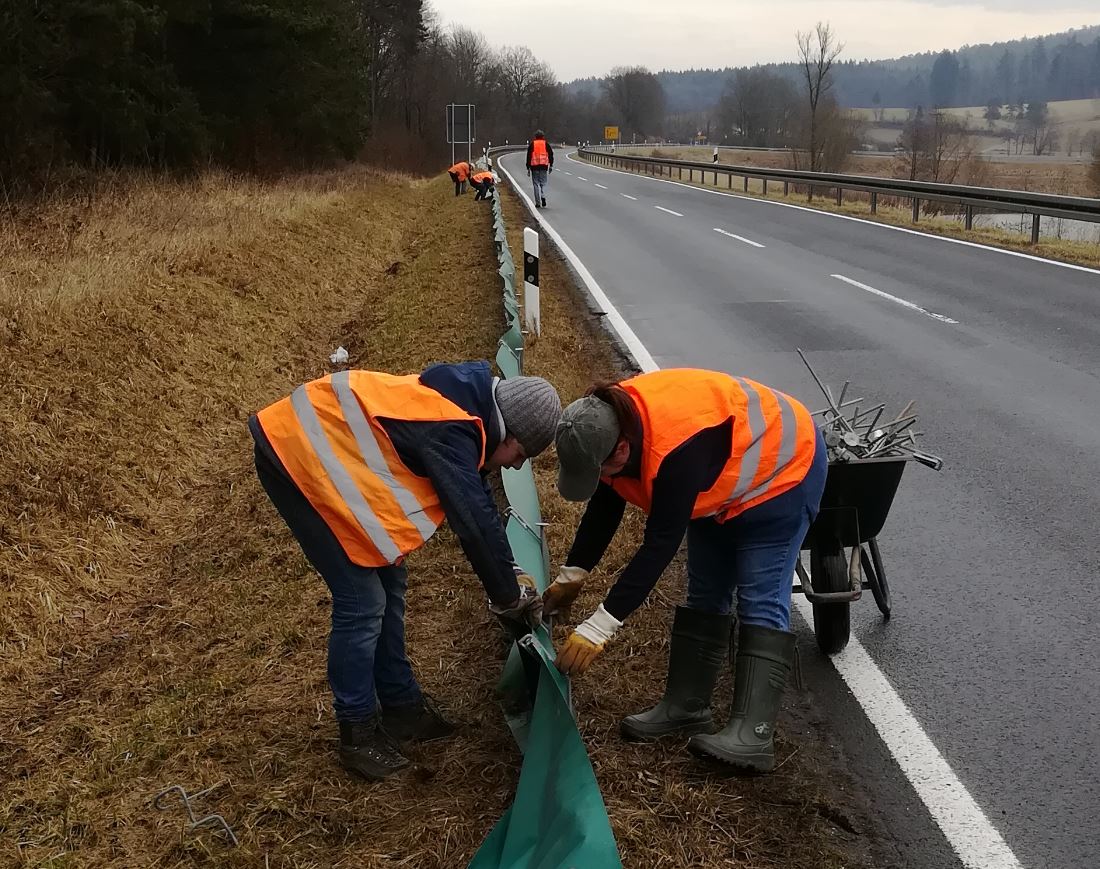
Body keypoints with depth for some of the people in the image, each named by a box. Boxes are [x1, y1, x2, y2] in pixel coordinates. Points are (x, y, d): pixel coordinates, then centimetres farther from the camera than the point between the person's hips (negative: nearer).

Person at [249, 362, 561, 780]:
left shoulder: (464, 409, 5)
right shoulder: (450, 432, -25)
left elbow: (480, 503, 14)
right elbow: (474, 523, -24)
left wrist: (512, 574, 13)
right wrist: (509, 597, -10)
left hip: (327, 447, 10)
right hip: (297, 456, -10)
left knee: (388, 583, 12)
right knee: (363, 601, -8)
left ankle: (401, 705, 25)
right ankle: (358, 732, 7)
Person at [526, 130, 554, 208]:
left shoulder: (532, 144, 3)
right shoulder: (546, 144, 6)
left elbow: (529, 156, 2)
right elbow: (551, 154, 6)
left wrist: (528, 168, 5)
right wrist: (551, 165, 14)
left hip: (534, 166, -1)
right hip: (544, 166, 1)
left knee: (536, 184, 5)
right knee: (543, 183, 9)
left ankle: (538, 203, 4)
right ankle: (543, 196, -18)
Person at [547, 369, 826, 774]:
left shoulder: (676, 449, -44)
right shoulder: (609, 423, -18)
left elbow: (660, 545, -41)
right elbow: (603, 510, -1)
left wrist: (598, 628, -39)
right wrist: (571, 575, -3)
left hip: (782, 469, -9)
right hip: (723, 478, 9)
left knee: (761, 602, -15)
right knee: (704, 594, 8)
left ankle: (752, 734, -19)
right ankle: (686, 705, 14)